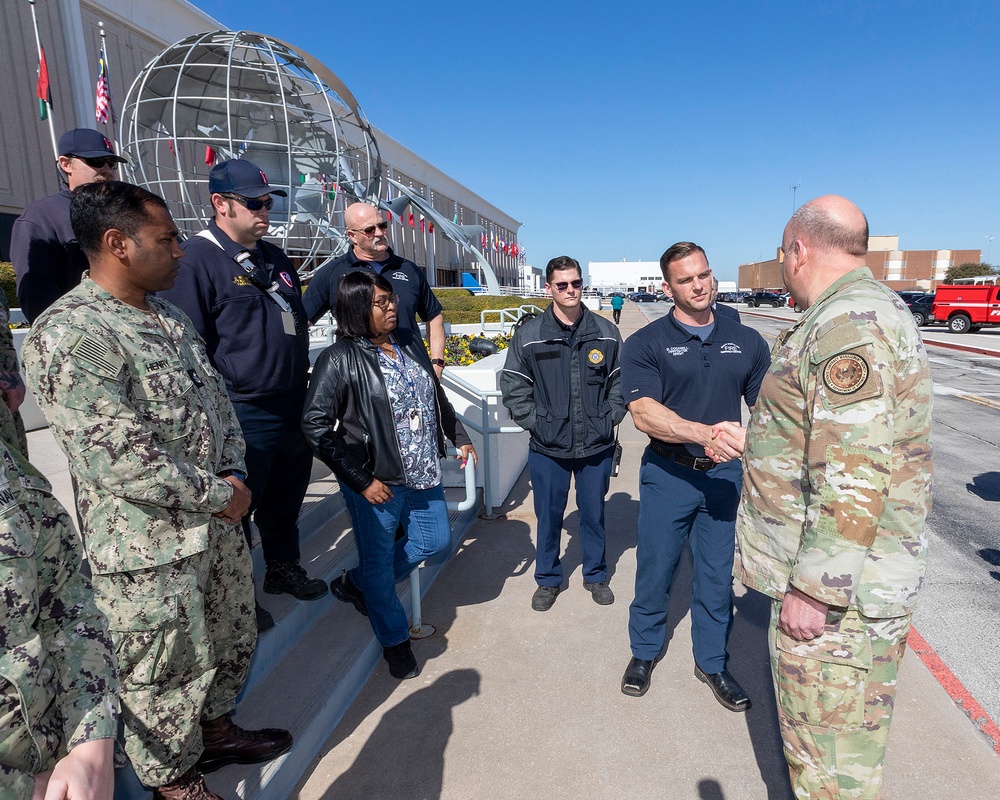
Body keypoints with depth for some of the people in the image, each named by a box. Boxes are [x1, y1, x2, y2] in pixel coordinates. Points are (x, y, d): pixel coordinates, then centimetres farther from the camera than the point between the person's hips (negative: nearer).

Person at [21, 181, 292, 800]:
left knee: (234, 639, 25)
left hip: (218, 524, 8)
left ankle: (215, 731, 51)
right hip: (149, 549, -8)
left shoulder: (171, 318, 6)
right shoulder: (67, 336, -22)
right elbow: (119, 463, -27)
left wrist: (234, 476, -4)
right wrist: (220, 495, -16)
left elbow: (217, 399, 11)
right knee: (166, 675, 14)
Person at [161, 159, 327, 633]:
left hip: (293, 410, 8)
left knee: (286, 499, 21)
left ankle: (283, 569, 42)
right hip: (242, 417, -7)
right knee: (236, 509, 9)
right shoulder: (196, 260, -12)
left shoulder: (275, 259, 12)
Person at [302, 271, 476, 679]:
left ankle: (354, 584, 37)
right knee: (378, 559, 9)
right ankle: (394, 641, 35)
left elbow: (437, 396, 17)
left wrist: (459, 436, 16)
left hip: (423, 472, 7)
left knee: (436, 540, 18)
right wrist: (361, 480, -18)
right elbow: (316, 426, -17)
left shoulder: (409, 343, 4)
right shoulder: (340, 358, -15)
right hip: (374, 480, -7)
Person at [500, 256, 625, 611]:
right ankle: (548, 579, 33)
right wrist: (535, 422, -7)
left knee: (594, 512, 17)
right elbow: (513, 386, 0)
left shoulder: (606, 332, 0)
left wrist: (610, 419, -1)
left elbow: (620, 381, 8)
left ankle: (595, 575, 39)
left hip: (597, 446, 1)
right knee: (549, 515, 12)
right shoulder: (528, 335, -5)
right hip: (548, 448, -1)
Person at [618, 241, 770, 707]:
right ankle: (644, 651, 37)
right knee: (654, 570, 12)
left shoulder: (747, 342, 4)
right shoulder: (645, 345, -7)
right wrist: (707, 433, -34)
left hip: (724, 476, 3)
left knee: (718, 576, 15)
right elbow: (644, 414, -20)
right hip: (667, 475, -2)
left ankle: (712, 663, 36)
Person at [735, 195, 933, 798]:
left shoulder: (848, 325, -22)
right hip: (865, 569, 10)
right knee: (840, 727, 25)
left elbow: (855, 477, -28)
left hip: (835, 588, -10)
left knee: (828, 747, 7)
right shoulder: (873, 310, 13)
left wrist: (813, 587, -22)